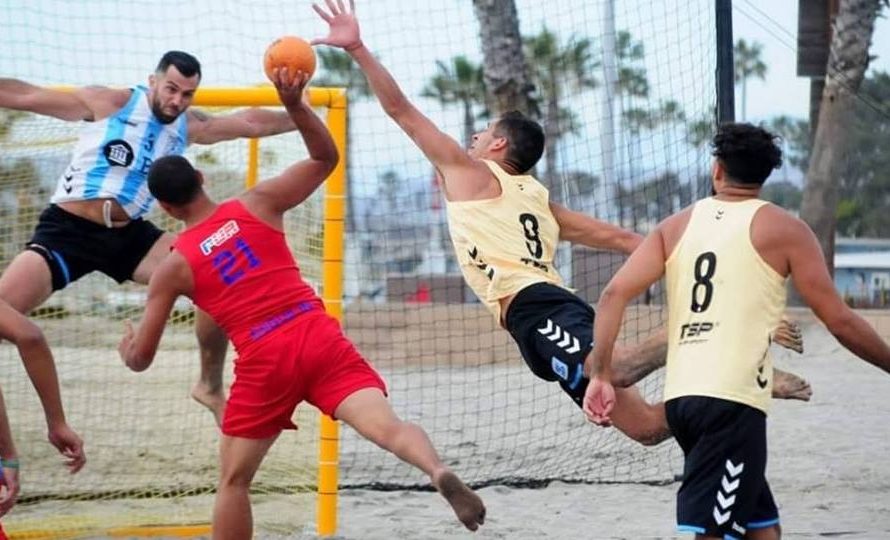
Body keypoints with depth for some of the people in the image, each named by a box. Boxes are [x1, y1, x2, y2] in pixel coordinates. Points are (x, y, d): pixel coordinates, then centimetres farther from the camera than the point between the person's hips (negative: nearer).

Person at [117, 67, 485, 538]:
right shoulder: (256, 205, 10)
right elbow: (325, 158, 20)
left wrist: (127, 345, 34)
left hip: (264, 363, -1)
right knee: (385, 424, -16)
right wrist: (294, 104, 5)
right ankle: (440, 473, -47)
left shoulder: (174, 266, 7)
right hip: (319, 337, 2)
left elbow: (140, 358, 10)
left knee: (233, 479, 13)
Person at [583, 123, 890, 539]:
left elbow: (615, 293, 3)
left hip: (680, 396, 6)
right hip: (731, 400, -6)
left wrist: (601, 375, 3)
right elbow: (839, 321, 2)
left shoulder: (677, 226, 15)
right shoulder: (783, 230, 3)